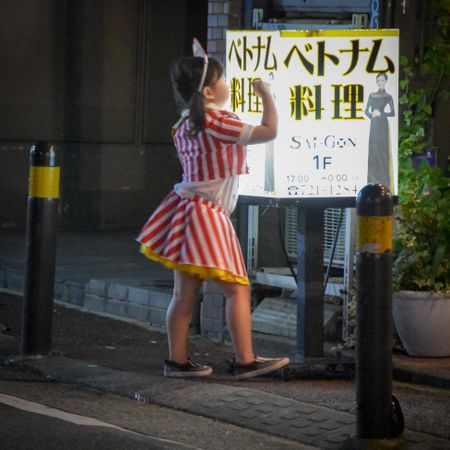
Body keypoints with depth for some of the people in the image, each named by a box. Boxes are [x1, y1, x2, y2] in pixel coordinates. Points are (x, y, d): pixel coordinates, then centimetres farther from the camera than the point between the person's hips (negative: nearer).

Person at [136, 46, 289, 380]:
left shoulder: (185, 125, 12)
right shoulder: (217, 122, -15)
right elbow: (269, 132, -15)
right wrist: (267, 96, -3)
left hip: (188, 210, 9)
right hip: (209, 215, -9)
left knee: (185, 293, 9)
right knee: (238, 288, -4)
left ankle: (178, 360, 10)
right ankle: (245, 360, -4)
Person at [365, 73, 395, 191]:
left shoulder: (388, 97, 2)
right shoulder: (372, 96, 12)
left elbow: (392, 113, -3)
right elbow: (366, 111, 13)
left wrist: (381, 113, -14)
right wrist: (371, 115, -6)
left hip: (383, 125, -4)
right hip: (374, 125, 4)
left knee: (382, 151, -7)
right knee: (373, 151, 2)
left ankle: (384, 182, -5)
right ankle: (373, 181, 7)